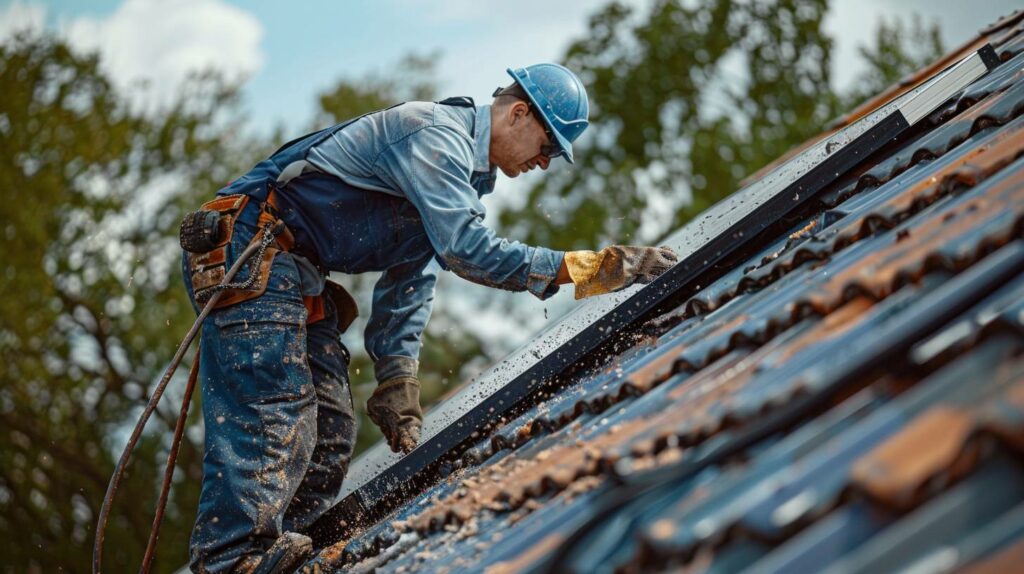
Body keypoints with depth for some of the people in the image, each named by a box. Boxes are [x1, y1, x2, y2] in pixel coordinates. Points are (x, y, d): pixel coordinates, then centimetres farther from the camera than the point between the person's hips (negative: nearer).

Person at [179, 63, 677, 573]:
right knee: (269, 417, -20)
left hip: (295, 273, 10)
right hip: (249, 248, -10)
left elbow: (410, 277, 16)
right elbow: (465, 248, -27)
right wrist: (580, 268, -28)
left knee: (329, 433, 4)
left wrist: (397, 378, 8)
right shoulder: (435, 133, -15)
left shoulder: (463, 167, 17)